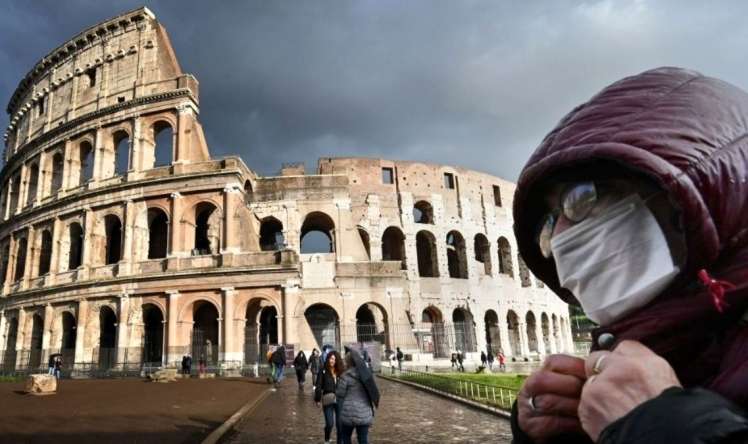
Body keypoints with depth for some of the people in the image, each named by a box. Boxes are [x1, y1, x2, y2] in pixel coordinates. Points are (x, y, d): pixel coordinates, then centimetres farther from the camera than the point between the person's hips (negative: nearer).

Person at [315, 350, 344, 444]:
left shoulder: (341, 371, 3)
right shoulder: (323, 371, -4)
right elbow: (318, 386, -4)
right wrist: (317, 399, -8)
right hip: (328, 400, -2)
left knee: (339, 424, 6)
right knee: (329, 423, -3)